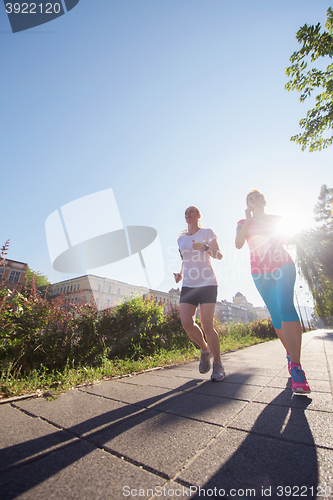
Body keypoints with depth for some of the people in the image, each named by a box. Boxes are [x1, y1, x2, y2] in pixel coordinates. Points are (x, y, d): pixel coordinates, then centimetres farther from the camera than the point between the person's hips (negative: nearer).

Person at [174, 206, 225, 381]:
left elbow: (219, 256, -2)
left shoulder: (207, 232, 5)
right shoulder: (181, 239, 19)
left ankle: (218, 364, 13)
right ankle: (205, 350, 17)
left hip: (207, 283, -4)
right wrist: (181, 274, 8)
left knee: (207, 325, -11)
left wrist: (204, 247, -21)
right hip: (188, 285, 4)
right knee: (186, 322, -13)